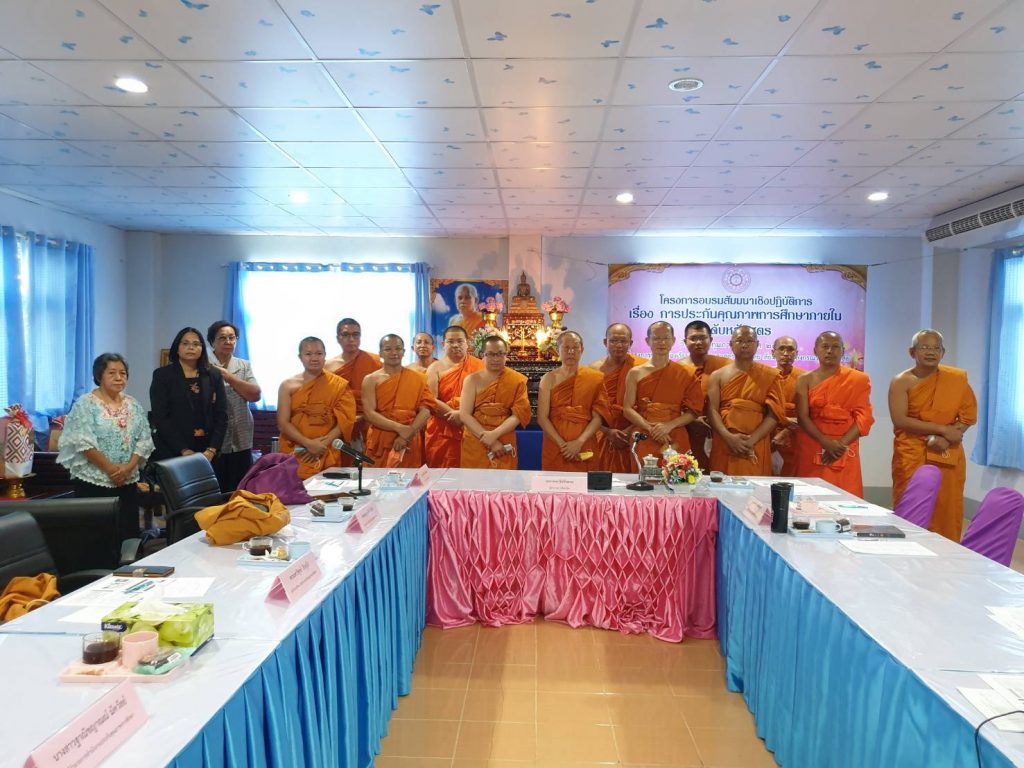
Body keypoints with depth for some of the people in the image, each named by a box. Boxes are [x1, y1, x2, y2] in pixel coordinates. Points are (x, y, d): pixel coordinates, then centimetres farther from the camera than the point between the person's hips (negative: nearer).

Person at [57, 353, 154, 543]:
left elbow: (144, 440, 4)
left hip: (127, 482, 5)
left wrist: (128, 467, -9)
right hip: (93, 482, -4)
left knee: (127, 533, 6)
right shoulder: (86, 404, -6)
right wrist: (110, 468, -15)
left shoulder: (133, 405, 9)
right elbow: (84, 443, -13)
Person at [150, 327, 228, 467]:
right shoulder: (162, 375, 1)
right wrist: (184, 450, -14)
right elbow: (160, 417, -6)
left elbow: (221, 415, 4)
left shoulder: (214, 375, 8)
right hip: (171, 453, -2)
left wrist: (211, 450, -9)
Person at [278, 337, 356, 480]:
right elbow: (282, 424, -2)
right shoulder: (288, 385, 4)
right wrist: (308, 443, -14)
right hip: (294, 456, 1)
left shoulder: (339, 385, 3)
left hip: (327, 458, 0)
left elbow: (345, 420, -3)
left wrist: (323, 444, -13)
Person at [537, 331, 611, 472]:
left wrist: (579, 442, -14)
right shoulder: (549, 378, 2)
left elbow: (598, 417, -1)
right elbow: (542, 418, -3)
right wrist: (562, 444, -13)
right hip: (555, 448, 0)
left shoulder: (594, 378, 4)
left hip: (585, 449, 0)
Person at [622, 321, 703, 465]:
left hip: (675, 441, 0)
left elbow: (693, 411, 3)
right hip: (644, 440, 0)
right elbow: (627, 409, -1)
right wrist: (650, 428, -15)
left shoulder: (686, 373, 5)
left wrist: (669, 425, -13)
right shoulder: (635, 373, 4)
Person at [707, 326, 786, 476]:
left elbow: (774, 413, -2)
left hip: (756, 447, -1)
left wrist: (751, 440, -13)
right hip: (724, 444, 1)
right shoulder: (718, 375, 9)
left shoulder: (770, 375, 6)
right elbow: (712, 410, -1)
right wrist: (729, 437, -16)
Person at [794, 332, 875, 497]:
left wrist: (841, 444, -15)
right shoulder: (805, 380, 5)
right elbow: (802, 417, -4)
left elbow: (864, 417, -2)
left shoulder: (858, 379, 5)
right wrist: (826, 443, -18)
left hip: (845, 450, 0)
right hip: (812, 449, 0)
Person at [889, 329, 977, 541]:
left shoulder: (957, 379, 5)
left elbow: (969, 414, 2)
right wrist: (942, 429, -17)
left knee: (946, 511, 4)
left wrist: (944, 438, -14)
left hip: (947, 456, 2)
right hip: (911, 456, -2)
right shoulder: (901, 382, -4)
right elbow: (900, 420, -13)